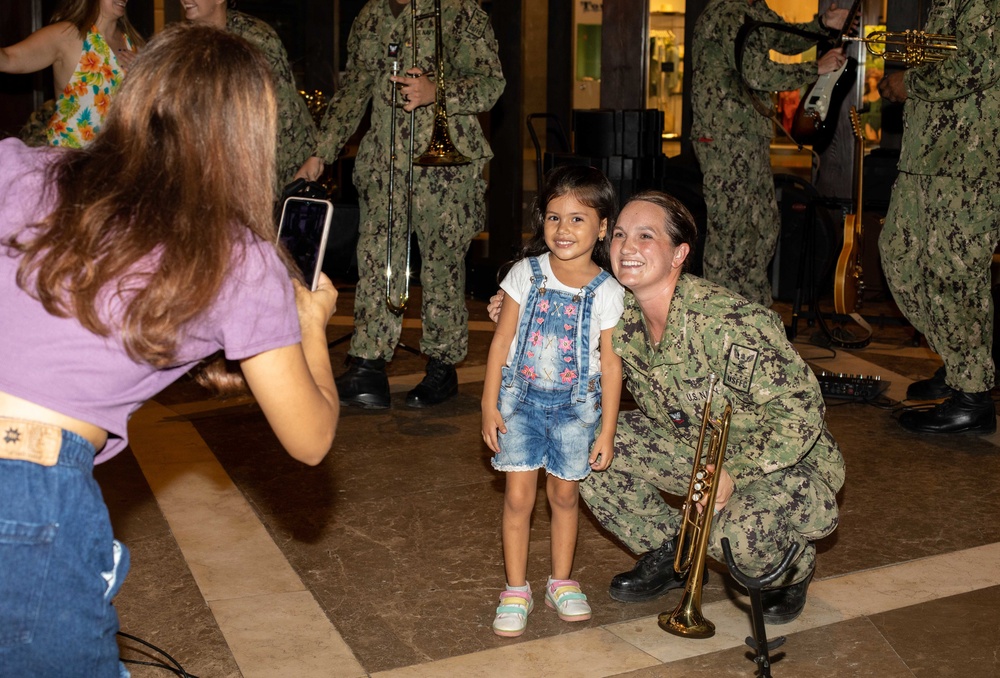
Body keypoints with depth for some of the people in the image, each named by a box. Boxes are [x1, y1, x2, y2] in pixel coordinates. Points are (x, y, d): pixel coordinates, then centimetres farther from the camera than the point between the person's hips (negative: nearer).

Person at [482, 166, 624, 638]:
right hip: (521, 398, 0)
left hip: (576, 406, 0)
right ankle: (516, 591, 13)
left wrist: (606, 431, -3)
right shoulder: (526, 274, -5)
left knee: (565, 494, 10)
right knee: (519, 495, -1)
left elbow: (610, 364, -4)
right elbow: (501, 340, 0)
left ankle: (561, 583, 28)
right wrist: (489, 405, -2)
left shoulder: (607, 293, -8)